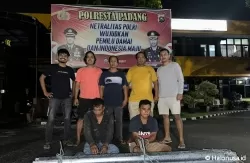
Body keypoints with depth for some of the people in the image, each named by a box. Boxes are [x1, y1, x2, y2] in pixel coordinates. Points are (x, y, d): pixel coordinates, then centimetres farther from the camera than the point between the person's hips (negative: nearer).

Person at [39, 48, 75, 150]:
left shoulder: (70, 70, 10)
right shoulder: (53, 67, 3)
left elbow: (75, 81, 24)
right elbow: (42, 78, 4)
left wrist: (73, 92, 12)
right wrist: (45, 92, -1)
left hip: (67, 98, 3)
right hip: (55, 97, -2)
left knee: (67, 119, 4)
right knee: (51, 119, -5)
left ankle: (66, 140, 17)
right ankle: (48, 142, 5)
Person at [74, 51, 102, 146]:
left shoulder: (99, 71, 5)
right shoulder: (80, 71, 3)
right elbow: (77, 85, 4)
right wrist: (75, 98, -2)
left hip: (96, 99, 1)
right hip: (83, 98, -1)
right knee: (81, 118, 4)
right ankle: (78, 139, 13)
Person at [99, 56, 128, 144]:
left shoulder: (121, 74, 9)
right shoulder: (104, 74, 7)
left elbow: (125, 87, 9)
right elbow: (101, 87, 7)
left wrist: (125, 99, 0)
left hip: (119, 102, 1)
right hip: (107, 102, 0)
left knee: (119, 120, 5)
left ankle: (119, 138, 14)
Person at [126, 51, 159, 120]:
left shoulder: (150, 69, 9)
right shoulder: (131, 70, 5)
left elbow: (155, 83, 11)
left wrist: (156, 95, 4)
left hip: (148, 99, 1)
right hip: (134, 100, -1)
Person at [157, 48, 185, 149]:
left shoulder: (175, 65, 3)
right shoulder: (159, 69, 18)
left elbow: (181, 79, -3)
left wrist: (180, 92, -13)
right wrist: (157, 94, 10)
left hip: (173, 95, -6)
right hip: (162, 96, 6)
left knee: (177, 116, -8)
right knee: (165, 116, 8)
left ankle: (181, 140, -6)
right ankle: (167, 137, 18)